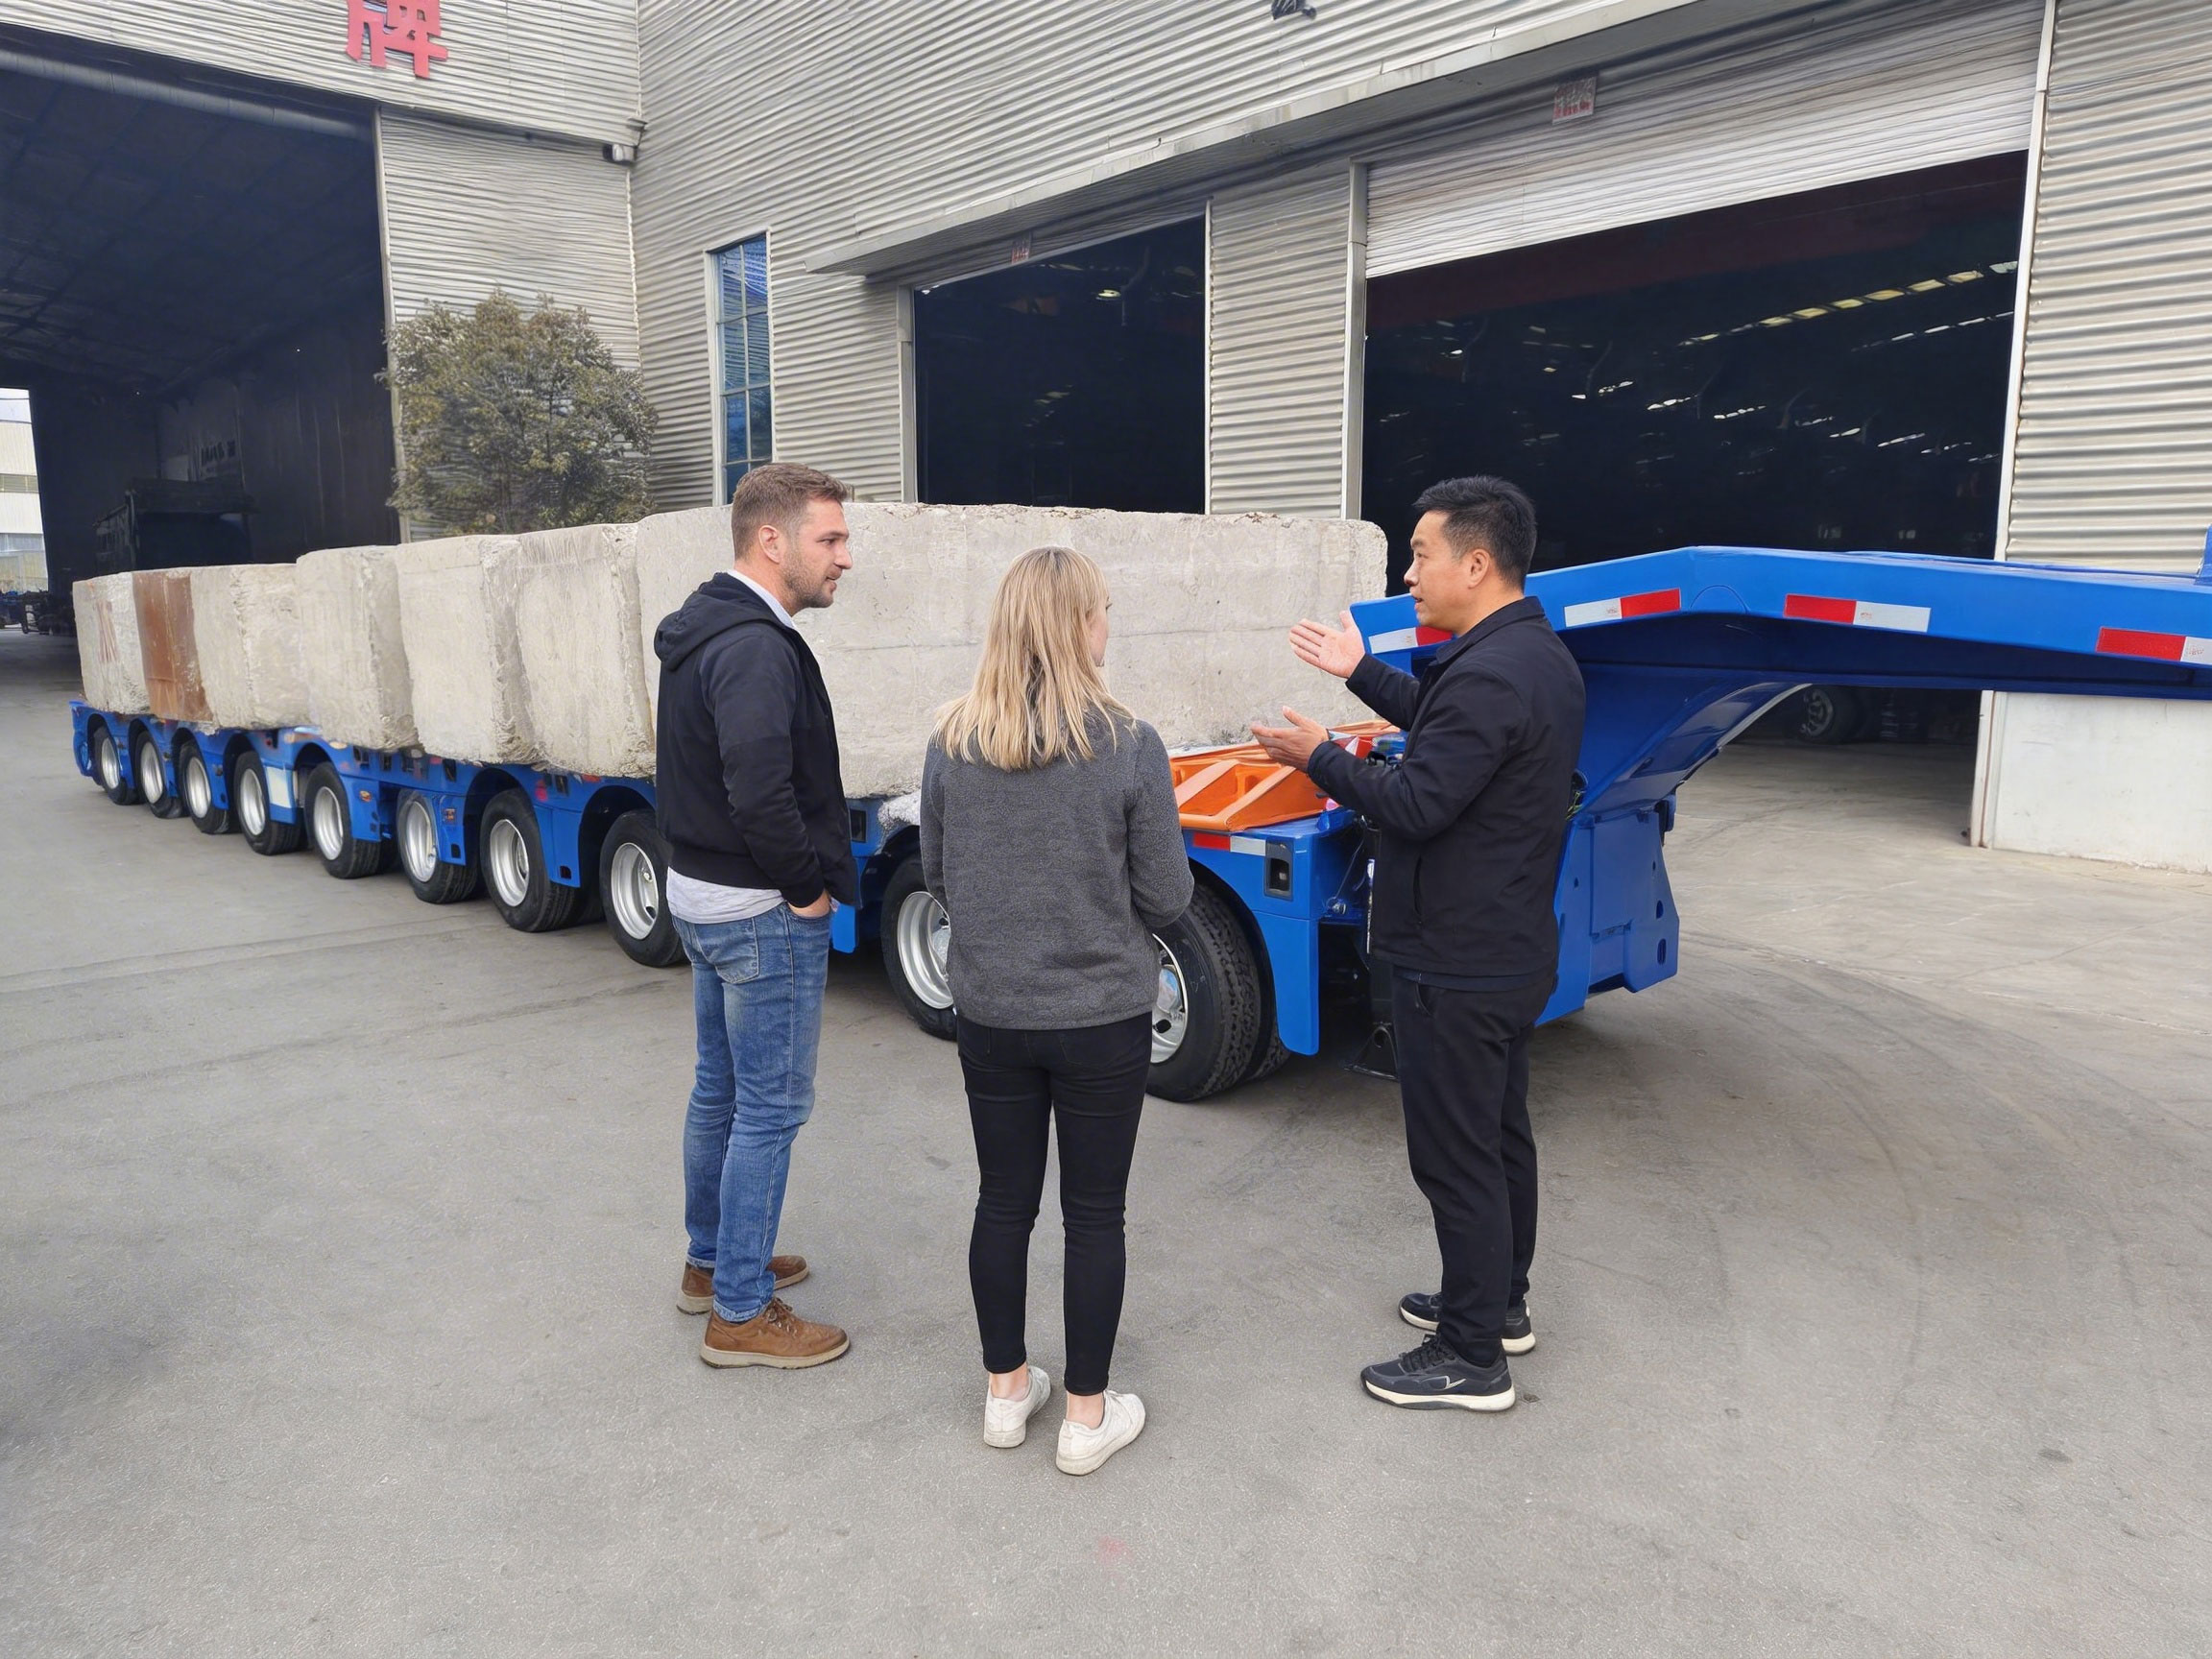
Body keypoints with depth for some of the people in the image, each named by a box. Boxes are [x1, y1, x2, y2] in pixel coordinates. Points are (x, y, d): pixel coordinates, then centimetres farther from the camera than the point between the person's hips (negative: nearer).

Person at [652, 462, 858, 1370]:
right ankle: (741, 1313, 14)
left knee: (720, 1089, 21)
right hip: (764, 915, -10)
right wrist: (808, 886, -17)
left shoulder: (701, 631, 10)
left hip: (701, 895, 10)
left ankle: (710, 1261, 37)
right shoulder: (757, 648, -23)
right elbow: (761, 794, -32)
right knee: (770, 1110, 1)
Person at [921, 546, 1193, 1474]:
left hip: (990, 1016, 3)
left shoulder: (951, 743, -6)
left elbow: (935, 877, 5)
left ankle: (1006, 1393, 34)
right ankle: (1087, 1417, 25)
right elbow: (1167, 899, -10)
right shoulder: (1128, 747, -16)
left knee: (1003, 1202, 17)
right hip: (1101, 1020, -3)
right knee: (1095, 1215, 11)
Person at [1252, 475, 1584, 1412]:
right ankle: (1501, 1303, 39)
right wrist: (1360, 673, 22)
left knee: (1456, 1157, 2)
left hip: (1457, 967, -11)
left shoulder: (1488, 674, -26)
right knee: (1500, 1133, 22)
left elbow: (1413, 806, -26)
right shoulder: (1537, 655, 8)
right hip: (1511, 950, 11)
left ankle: (1473, 1360, 16)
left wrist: (1319, 758, -12)